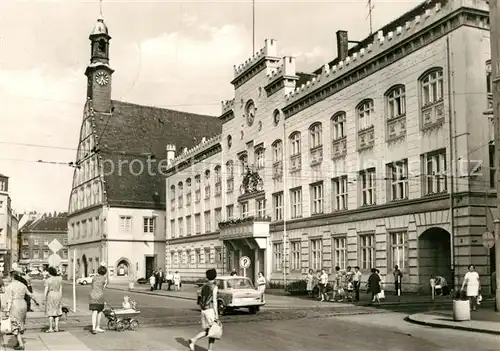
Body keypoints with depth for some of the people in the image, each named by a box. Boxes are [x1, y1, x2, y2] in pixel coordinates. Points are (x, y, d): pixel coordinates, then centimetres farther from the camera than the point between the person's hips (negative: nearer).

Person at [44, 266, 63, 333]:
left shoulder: (48, 280, -11)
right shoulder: (59, 279, 3)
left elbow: (46, 291, -11)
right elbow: (60, 289, 5)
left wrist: (44, 299, -4)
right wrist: (60, 298, 11)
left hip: (50, 295, -4)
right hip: (58, 295, 4)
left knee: (50, 312, 2)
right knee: (57, 311, 10)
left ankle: (51, 328, 3)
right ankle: (56, 327, 8)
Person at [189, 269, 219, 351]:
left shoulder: (204, 287, 12)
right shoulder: (214, 287, -10)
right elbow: (214, 301, -15)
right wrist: (216, 314, -14)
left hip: (203, 310, 7)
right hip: (210, 310, -7)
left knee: (206, 331, 12)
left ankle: (193, 340, -3)